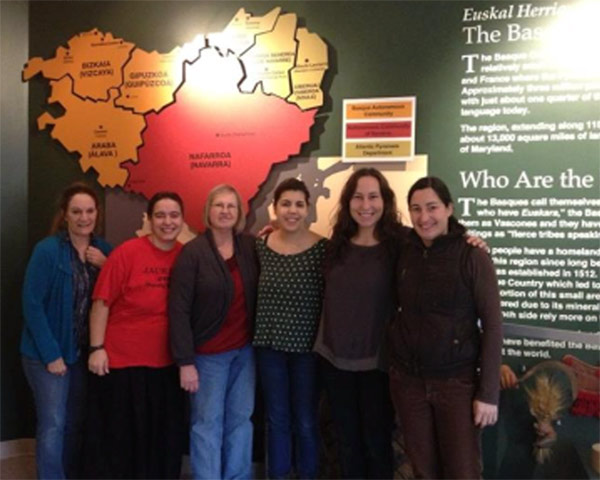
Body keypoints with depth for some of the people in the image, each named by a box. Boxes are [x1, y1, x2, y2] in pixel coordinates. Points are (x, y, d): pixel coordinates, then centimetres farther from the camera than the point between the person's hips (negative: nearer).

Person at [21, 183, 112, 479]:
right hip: (49, 352, -5)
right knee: (53, 424, -1)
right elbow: (32, 304, -15)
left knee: (76, 423, 16)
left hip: (85, 351, 5)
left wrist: (106, 267, -14)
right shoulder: (47, 250, -14)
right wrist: (51, 353, -17)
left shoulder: (103, 250, 2)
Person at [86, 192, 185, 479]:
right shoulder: (127, 253, -13)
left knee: (163, 439, 16)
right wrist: (97, 348, -12)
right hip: (122, 360, -4)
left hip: (167, 363, 4)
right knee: (119, 437, 11)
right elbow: (102, 302, -10)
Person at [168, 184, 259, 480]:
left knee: (240, 419, 13)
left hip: (245, 350, 4)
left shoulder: (250, 246, 1)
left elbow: (256, 295, 5)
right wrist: (185, 361, -15)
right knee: (208, 424, 6)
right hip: (208, 353, -4)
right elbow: (179, 309, -12)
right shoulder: (193, 252, -11)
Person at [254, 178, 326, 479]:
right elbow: (255, 292, 10)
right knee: (276, 419, 15)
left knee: (305, 422, 10)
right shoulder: (261, 245, 0)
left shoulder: (321, 248, -10)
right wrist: (260, 333, 6)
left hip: (305, 345, -3)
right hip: (269, 344, 3)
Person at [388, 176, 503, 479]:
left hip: (458, 381, -3)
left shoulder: (473, 256, -10)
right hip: (407, 379, 3)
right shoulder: (404, 254, 1)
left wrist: (488, 392, -11)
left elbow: (492, 324, -9)